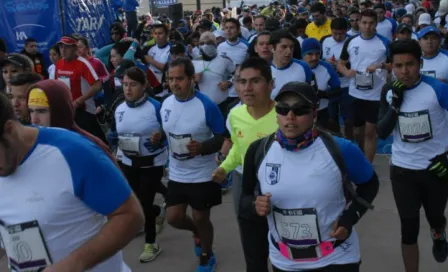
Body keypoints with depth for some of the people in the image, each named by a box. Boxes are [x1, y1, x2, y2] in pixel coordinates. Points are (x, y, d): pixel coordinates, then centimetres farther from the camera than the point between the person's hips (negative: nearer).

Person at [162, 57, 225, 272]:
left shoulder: (207, 106, -20)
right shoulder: (165, 104, -3)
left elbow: (223, 138, -15)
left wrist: (202, 147, -30)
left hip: (203, 175, -4)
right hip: (176, 174, 5)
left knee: (201, 220, 9)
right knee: (173, 218, 6)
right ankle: (197, 233, 41)